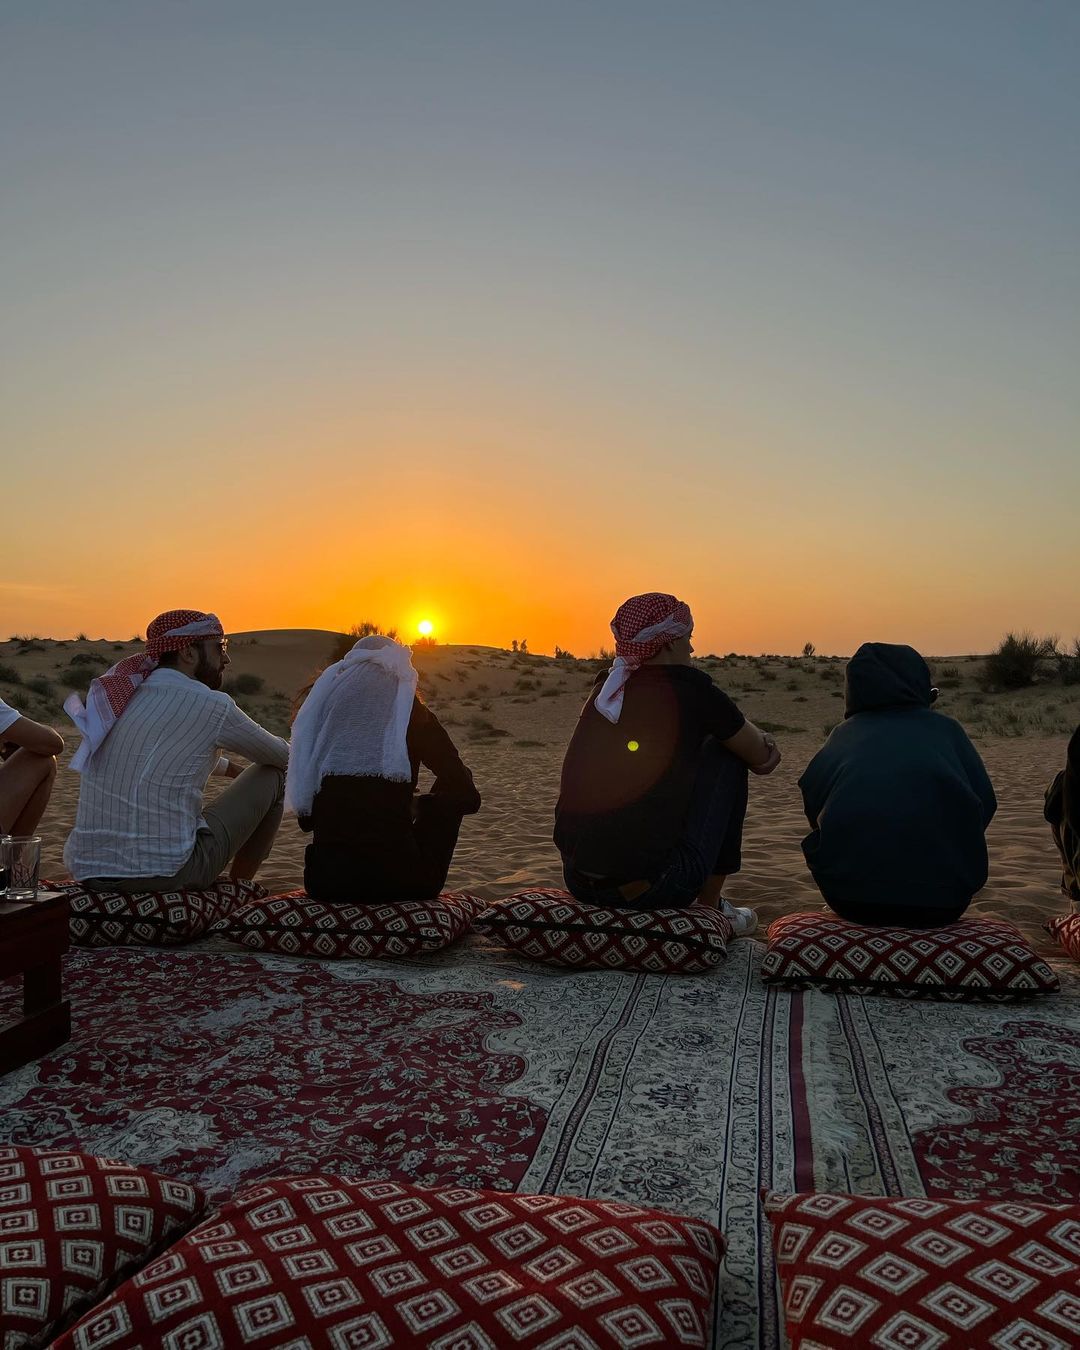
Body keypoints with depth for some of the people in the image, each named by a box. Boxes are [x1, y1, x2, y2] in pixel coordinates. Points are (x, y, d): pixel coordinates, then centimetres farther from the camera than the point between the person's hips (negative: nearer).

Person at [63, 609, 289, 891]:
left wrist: (231, 768, 46)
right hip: (165, 874, -7)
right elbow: (280, 756, 8)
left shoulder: (122, 695, 12)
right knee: (271, 776, 9)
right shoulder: (211, 705, -9)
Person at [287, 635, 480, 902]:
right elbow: (466, 795, 3)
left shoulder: (319, 709, 6)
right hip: (396, 883, -4)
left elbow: (305, 817, 12)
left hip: (322, 883, 4)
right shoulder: (411, 713, -1)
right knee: (448, 794, 19)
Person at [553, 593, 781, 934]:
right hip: (653, 888, -6)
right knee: (726, 751, 13)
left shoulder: (604, 688, 12)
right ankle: (710, 906, 17)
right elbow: (763, 758, 10)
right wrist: (760, 742, 33)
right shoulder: (690, 689, -4)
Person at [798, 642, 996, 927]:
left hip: (851, 899, 0)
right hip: (943, 903, 0)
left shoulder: (844, 734, 8)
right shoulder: (946, 729, 7)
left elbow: (813, 805, 2)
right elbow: (985, 803, 4)